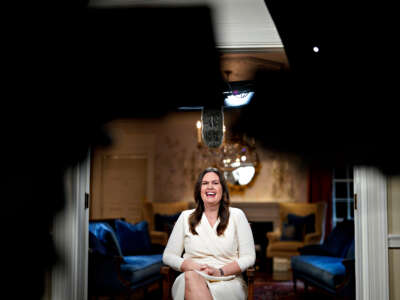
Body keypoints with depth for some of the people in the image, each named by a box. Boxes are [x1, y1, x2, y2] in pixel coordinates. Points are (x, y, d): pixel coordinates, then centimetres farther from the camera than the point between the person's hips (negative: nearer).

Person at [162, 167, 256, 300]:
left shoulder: (236, 215, 9)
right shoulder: (186, 217, 13)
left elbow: (248, 257, 4)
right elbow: (168, 255, 11)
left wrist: (220, 272, -12)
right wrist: (190, 266, -10)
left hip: (227, 282, -1)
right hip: (191, 279, 2)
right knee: (191, 276, -37)